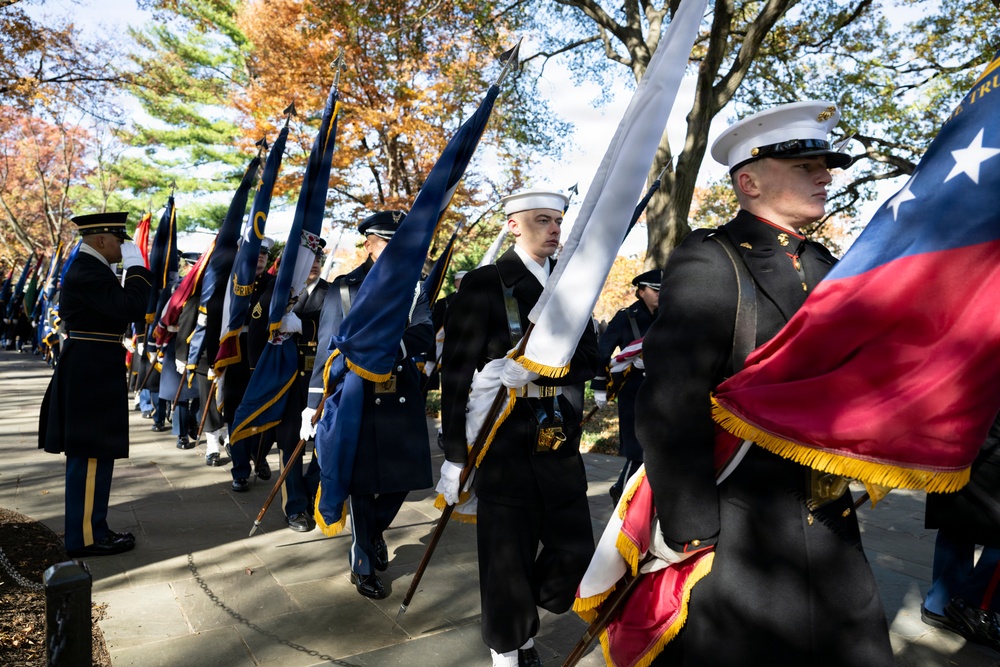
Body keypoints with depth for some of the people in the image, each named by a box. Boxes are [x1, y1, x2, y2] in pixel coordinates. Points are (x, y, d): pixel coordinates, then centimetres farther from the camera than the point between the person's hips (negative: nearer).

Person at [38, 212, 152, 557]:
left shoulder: (87, 267, 16)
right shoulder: (89, 271, -17)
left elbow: (115, 309, 17)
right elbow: (130, 308, -28)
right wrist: (136, 266, -19)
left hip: (87, 368, 11)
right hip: (93, 371, -11)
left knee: (87, 453, 16)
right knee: (92, 453, -3)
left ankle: (86, 527, 28)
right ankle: (86, 536, 6)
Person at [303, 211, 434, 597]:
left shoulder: (414, 291, 5)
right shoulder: (343, 289, 0)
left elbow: (425, 335, -12)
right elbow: (326, 350, -1)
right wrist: (313, 406, -5)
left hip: (403, 401, 3)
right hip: (357, 401, -2)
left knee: (402, 478, 10)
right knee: (363, 486, 6)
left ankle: (374, 531, 42)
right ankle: (363, 566, 28)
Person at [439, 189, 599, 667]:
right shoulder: (483, 284, -6)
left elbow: (588, 359, 0)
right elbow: (457, 374, -8)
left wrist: (536, 369, -20)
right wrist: (454, 457, -9)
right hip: (505, 444, -4)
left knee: (576, 552, 10)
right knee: (508, 561, 8)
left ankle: (525, 619, 39)